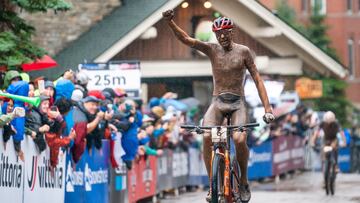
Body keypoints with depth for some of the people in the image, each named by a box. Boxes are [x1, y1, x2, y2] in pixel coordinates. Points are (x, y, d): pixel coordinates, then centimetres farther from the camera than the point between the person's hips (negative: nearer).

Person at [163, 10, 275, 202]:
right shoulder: (212, 49, 2)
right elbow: (185, 39, -9)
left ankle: (244, 180, 0)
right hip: (217, 102, 1)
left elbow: (257, 79, 0)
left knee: (239, 139, -26)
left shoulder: (243, 51, -1)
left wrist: (267, 108, -8)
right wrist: (170, 22, -27)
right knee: (207, 137, -26)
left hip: (237, 103, -1)